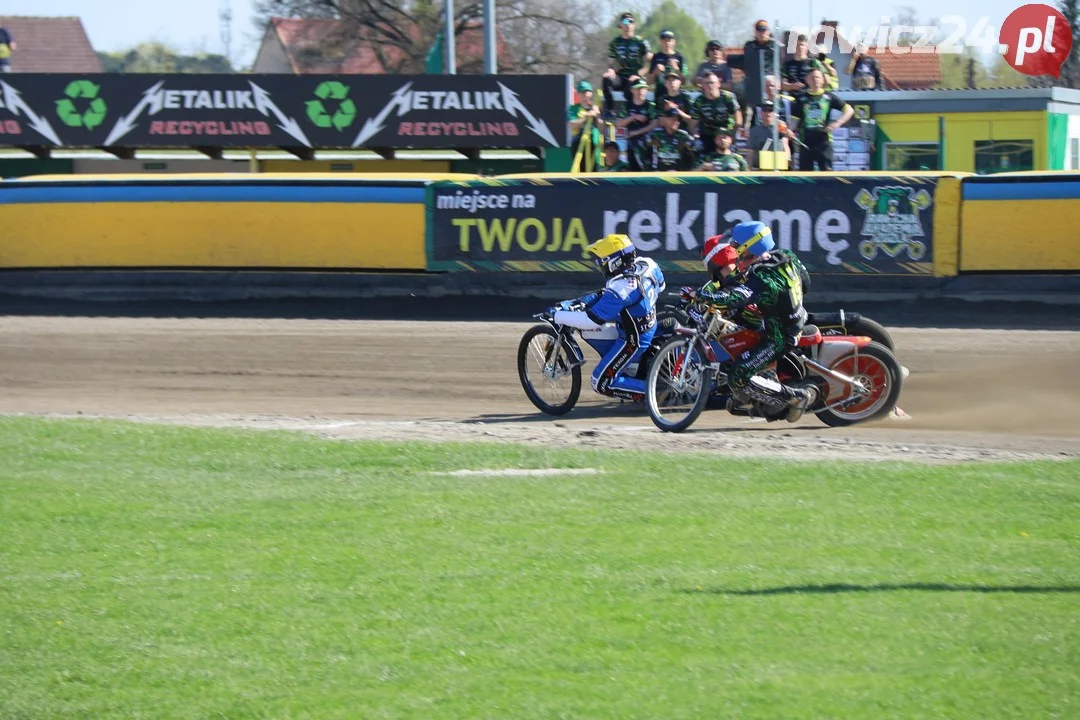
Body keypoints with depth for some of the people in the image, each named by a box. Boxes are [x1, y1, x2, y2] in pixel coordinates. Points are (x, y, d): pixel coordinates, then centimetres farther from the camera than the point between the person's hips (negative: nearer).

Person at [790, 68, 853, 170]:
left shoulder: (829, 97, 5)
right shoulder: (802, 98, 10)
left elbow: (849, 110, 5)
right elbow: (795, 119, 7)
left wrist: (837, 123, -9)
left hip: (823, 141, -2)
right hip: (806, 142, 2)